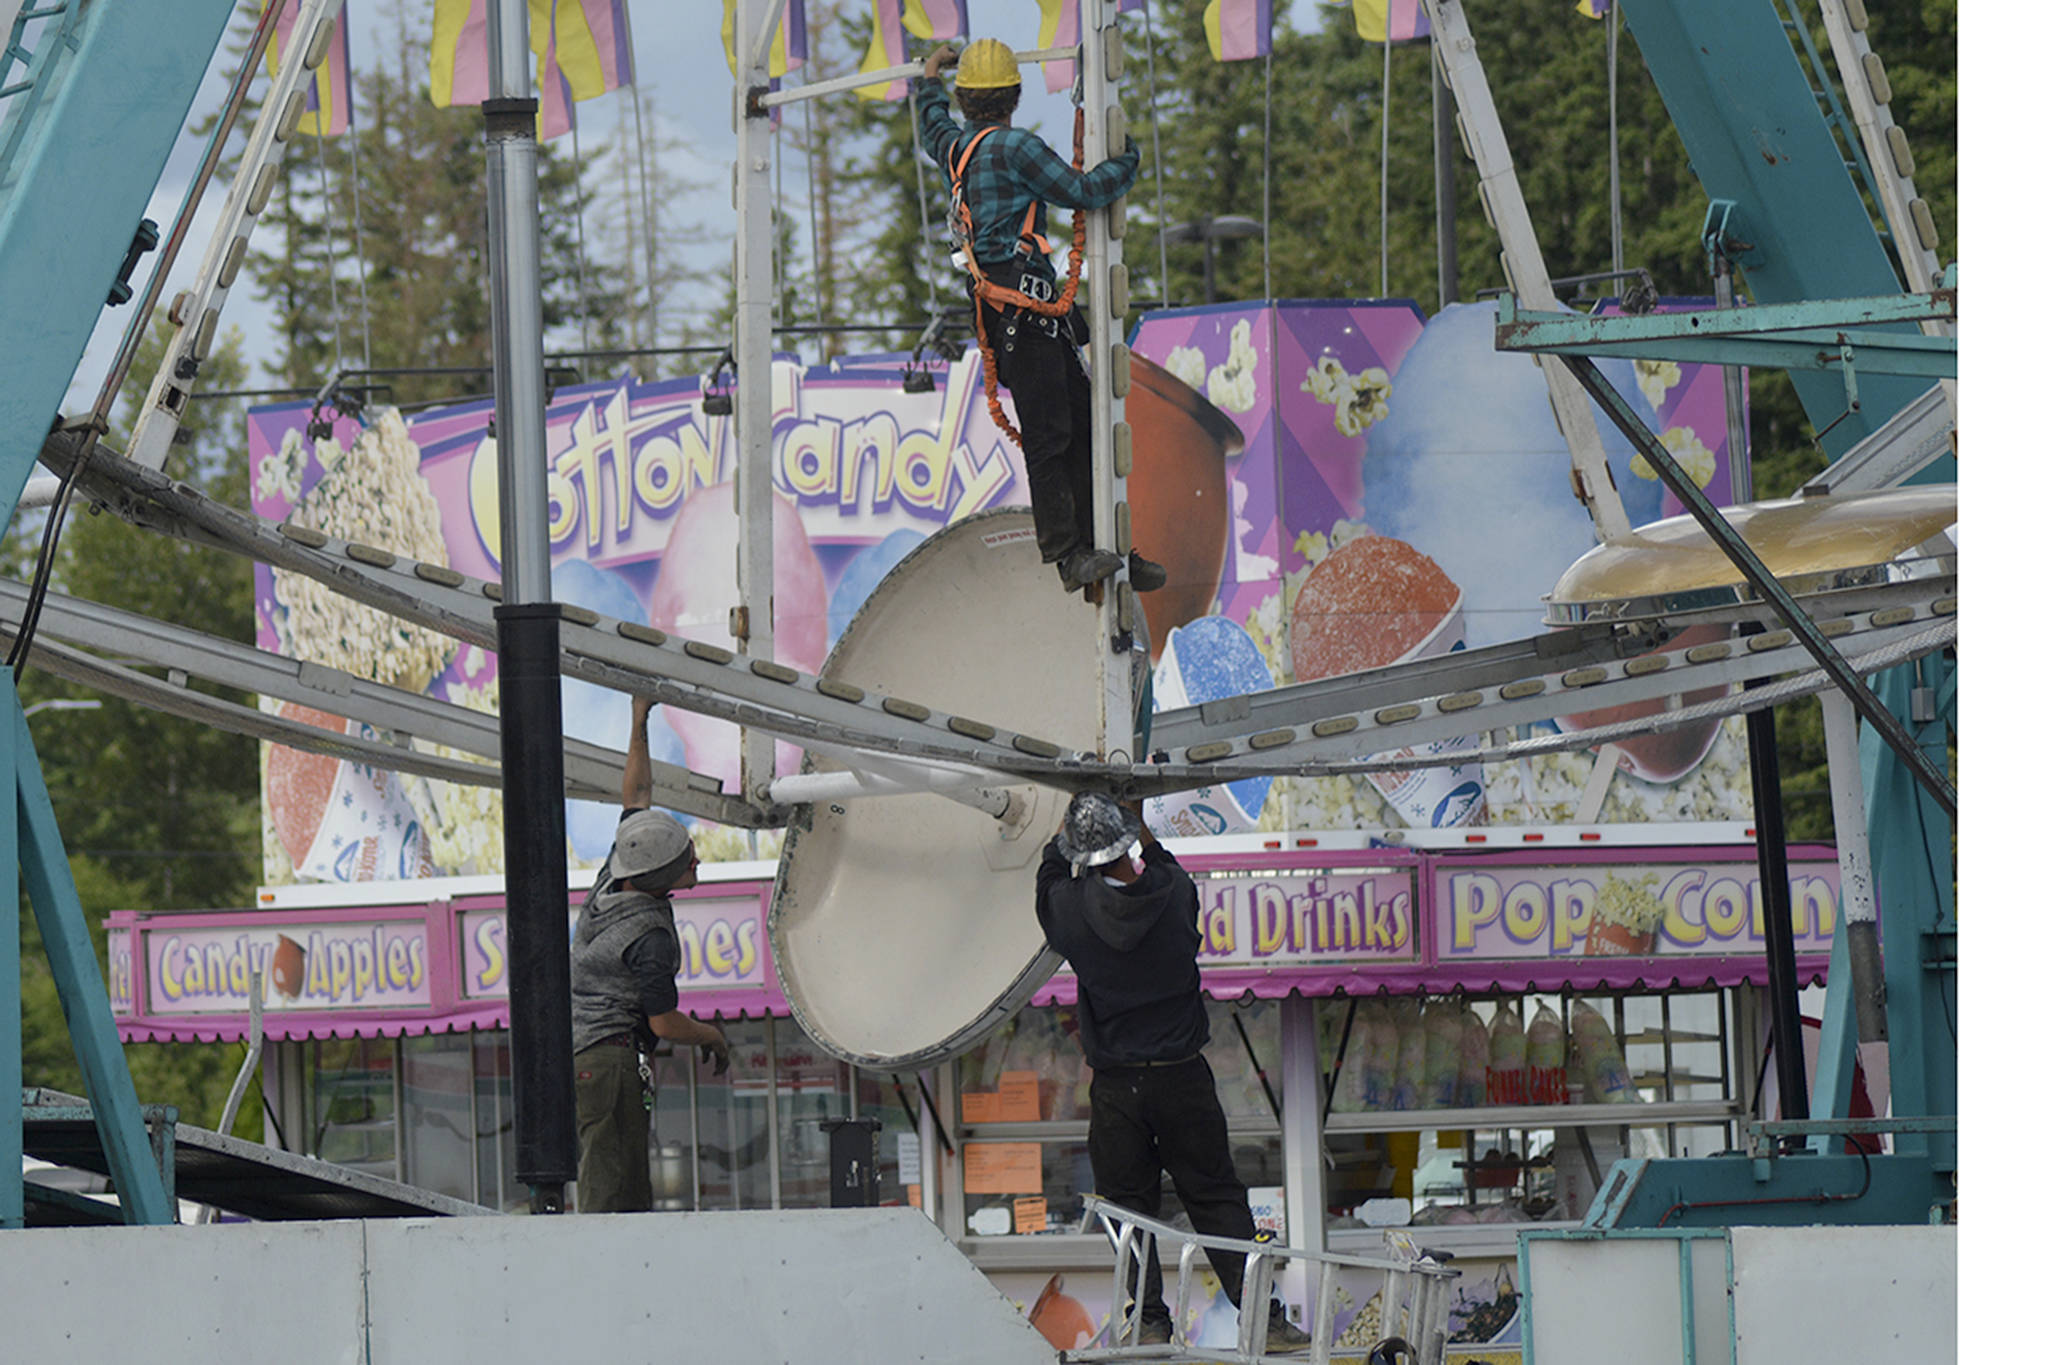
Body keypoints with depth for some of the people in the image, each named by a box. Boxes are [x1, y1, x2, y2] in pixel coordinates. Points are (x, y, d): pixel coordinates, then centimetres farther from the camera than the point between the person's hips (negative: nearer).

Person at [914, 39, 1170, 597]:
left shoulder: (957, 147, 16)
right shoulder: (1013, 146, -11)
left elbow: (932, 131, 40)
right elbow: (1079, 191, -14)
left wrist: (930, 79, 57)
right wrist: (1125, 164, 4)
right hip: (1020, 294, -9)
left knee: (1080, 424, 8)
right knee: (1048, 433, -12)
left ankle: (1103, 548, 7)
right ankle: (1069, 555, -16)